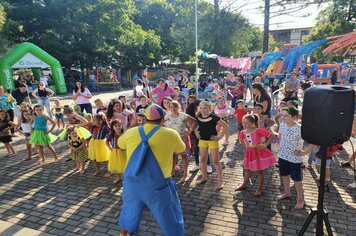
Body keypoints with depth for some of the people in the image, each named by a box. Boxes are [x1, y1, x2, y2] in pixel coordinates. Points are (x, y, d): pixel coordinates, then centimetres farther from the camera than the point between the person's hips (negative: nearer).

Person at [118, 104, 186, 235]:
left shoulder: (130, 132, -3)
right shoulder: (170, 134, -12)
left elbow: (120, 145, 18)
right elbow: (181, 150, 8)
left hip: (132, 182, 4)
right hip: (158, 185, -3)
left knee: (130, 211, 29)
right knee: (171, 217, 16)